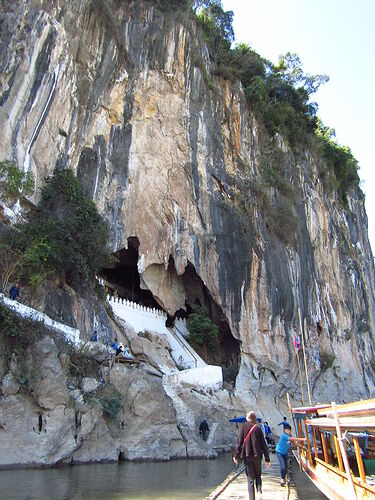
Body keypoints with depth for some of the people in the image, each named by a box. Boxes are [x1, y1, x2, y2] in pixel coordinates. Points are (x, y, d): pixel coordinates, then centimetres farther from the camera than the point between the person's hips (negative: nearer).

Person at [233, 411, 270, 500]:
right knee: (258, 476, 20)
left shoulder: (243, 427, -5)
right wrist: (267, 459, 6)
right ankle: (259, 492, -1)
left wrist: (236, 456, -1)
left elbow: (239, 442, -8)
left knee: (250, 479, 9)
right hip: (257, 456, 1)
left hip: (247, 456, -1)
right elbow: (263, 445, -1)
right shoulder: (258, 428, -3)